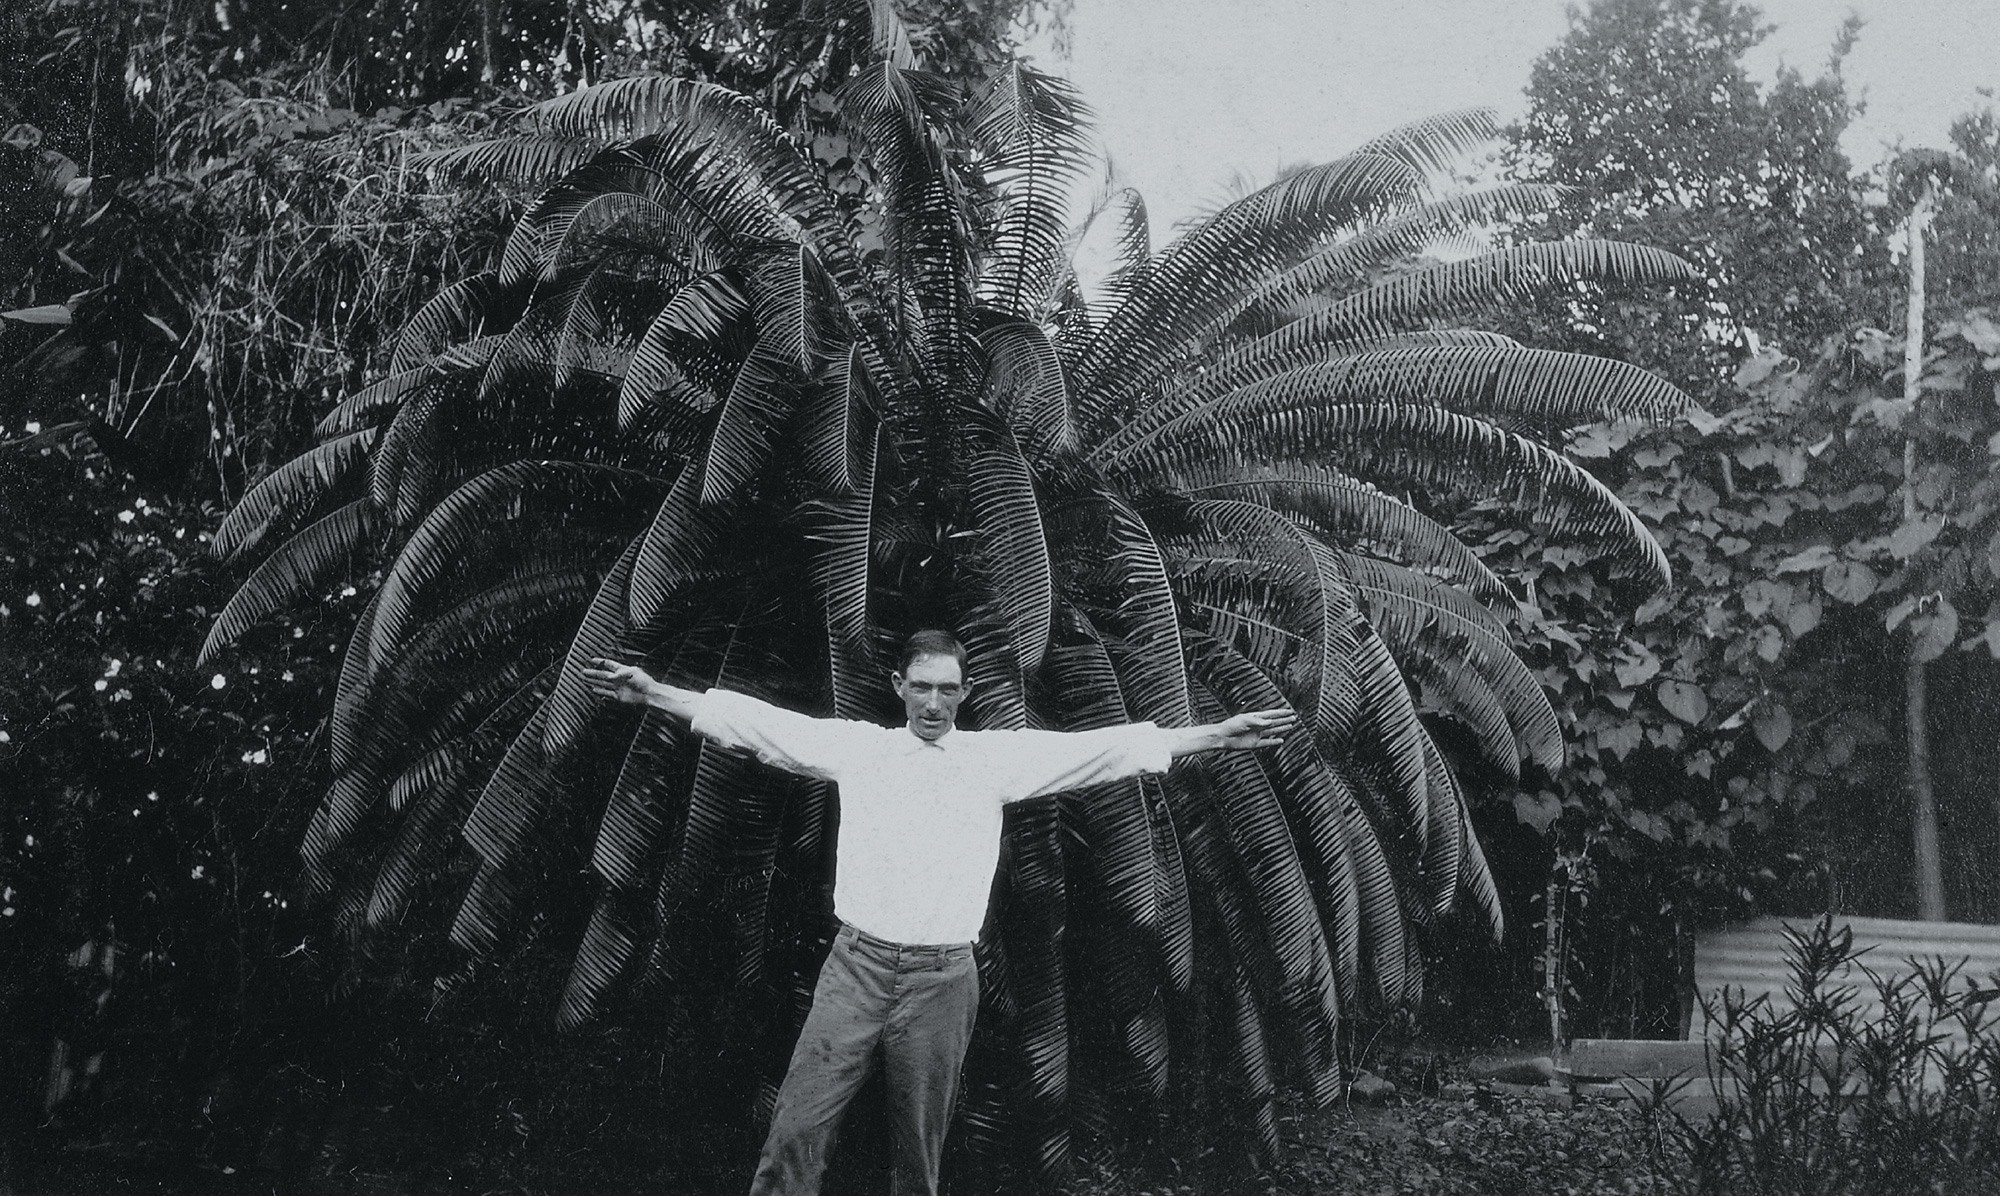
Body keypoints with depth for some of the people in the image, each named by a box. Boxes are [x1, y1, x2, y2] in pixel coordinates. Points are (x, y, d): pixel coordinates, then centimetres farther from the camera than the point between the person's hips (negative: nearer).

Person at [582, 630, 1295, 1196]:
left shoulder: (995, 758, 5)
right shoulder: (857, 746, 7)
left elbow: (1104, 749, -1)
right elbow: (757, 722, 4)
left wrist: (1217, 736, -8)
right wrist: (652, 693, -1)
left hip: (942, 979, 0)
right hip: (856, 967, 0)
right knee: (797, 1132, -5)